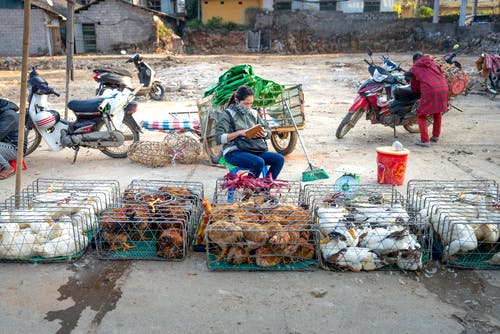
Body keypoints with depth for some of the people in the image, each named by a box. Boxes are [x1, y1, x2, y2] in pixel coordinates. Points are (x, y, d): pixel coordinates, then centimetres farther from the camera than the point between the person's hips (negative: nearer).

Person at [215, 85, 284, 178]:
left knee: (279, 159, -14)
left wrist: (263, 134, -9)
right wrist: (239, 133, -21)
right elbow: (218, 138, -12)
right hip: (233, 152, -6)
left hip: (252, 150, 6)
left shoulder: (253, 113, 15)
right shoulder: (227, 114, -2)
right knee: (259, 162, -33)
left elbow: (268, 132, 16)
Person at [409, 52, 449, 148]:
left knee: (421, 115, 6)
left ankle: (425, 140, -3)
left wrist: (418, 94, 35)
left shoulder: (414, 68, 16)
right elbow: (442, 75, 24)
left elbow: (414, 86, 18)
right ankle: (436, 136, 32)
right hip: (443, 89, 5)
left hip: (429, 91, -5)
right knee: (438, 113, 24)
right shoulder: (433, 63, 26)